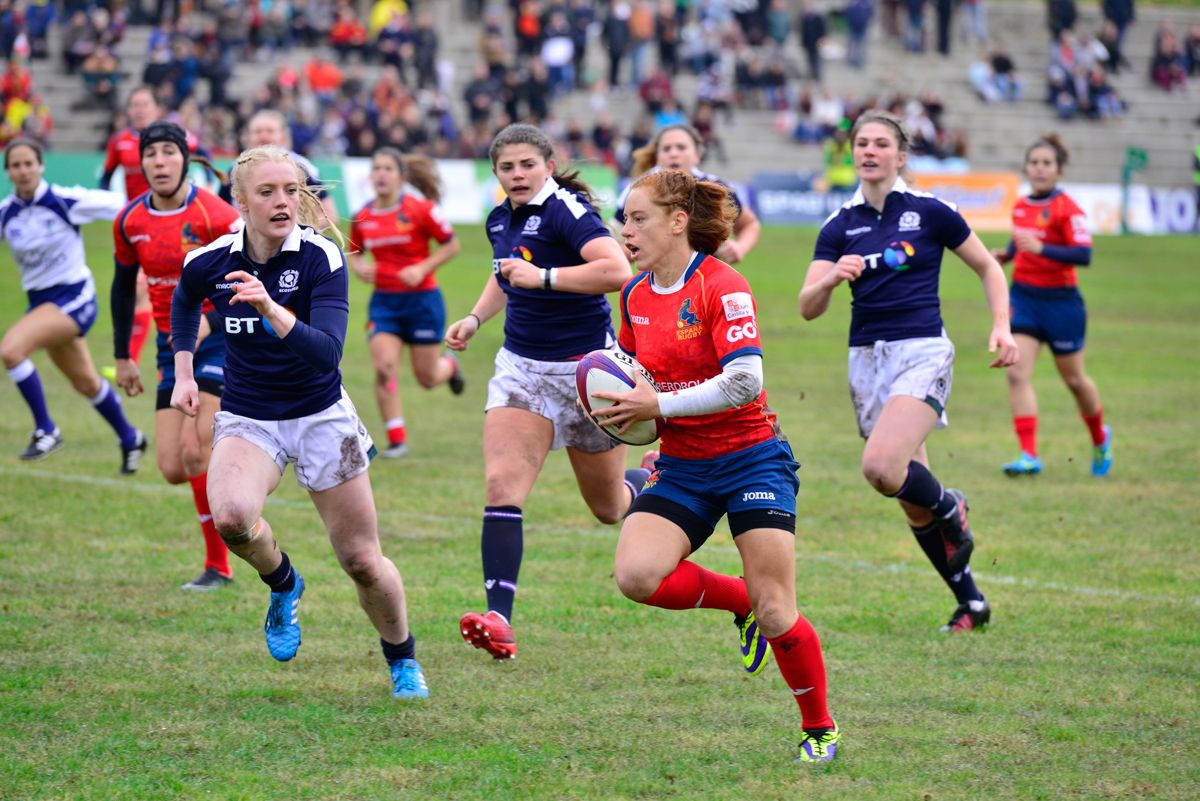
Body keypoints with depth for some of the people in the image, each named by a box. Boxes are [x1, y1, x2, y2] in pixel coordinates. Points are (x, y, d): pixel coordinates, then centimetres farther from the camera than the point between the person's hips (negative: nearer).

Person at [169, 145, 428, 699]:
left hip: (321, 417, -1)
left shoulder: (321, 258, -18)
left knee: (362, 560, 2)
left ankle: (402, 660, 31)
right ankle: (283, 584, 3)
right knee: (231, 517, -30)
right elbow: (183, 303, 17)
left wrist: (272, 311, -43)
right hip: (247, 419, 1)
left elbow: (327, 352, -29)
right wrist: (183, 374, 12)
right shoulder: (209, 262, -9)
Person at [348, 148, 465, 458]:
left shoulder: (420, 209, -12)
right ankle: (396, 440, -5)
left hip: (422, 299, -3)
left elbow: (451, 246, -5)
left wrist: (422, 269, -17)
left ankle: (450, 366, 45)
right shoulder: (363, 218, 0)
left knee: (427, 378, 6)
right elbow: (354, 253, 16)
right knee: (384, 368, -14)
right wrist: (359, 267, -7)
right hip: (384, 301, 3)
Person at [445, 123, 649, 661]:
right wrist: (475, 319, 13)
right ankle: (498, 619, -24)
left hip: (585, 368, -5)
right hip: (522, 368, 5)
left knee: (609, 506, 11)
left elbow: (616, 270, -34)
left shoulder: (565, 210, -19)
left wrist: (542, 277, -33)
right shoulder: (500, 221, 5)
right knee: (502, 486, -17)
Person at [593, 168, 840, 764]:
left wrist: (658, 405, -22)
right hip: (681, 465, 6)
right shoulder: (635, 295, 6)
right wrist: (625, 408, 3)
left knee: (775, 612, -9)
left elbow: (743, 382, -24)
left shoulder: (722, 286, -15)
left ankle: (819, 729, 14)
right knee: (635, 575, -19)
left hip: (750, 458, -6)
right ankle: (740, 601, 9)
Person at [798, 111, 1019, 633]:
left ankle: (949, 510, 4)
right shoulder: (840, 226, 6)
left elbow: (987, 267, 9)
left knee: (881, 466, -27)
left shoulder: (929, 212, -1)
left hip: (922, 353, -5)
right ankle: (971, 603, 19)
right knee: (913, 501, 6)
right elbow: (808, 308, -1)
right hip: (867, 359, 5)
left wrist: (1001, 327, -4)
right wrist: (833, 277, -21)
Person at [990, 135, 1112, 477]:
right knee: (1017, 374, -12)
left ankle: (1100, 439, 37)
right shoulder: (1021, 207, 6)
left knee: (1074, 379, 11)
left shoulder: (1067, 209, -14)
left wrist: (1040, 248, -34)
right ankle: (1029, 455, -13)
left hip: (1060, 300, -5)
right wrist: (1007, 253, 5)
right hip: (1023, 295, 5)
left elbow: (1083, 255, -25)